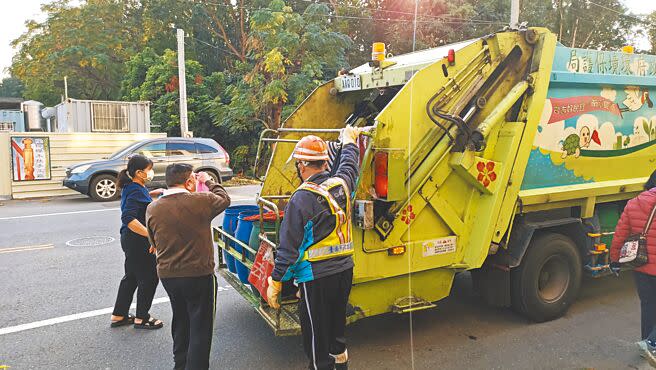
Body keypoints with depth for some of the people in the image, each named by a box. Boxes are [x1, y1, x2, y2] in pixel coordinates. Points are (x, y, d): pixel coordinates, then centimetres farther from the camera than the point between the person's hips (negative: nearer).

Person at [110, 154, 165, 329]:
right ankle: (141, 318, 18)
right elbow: (129, 218, -33)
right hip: (138, 242, -10)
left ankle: (118, 316, 30)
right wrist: (151, 234, -38)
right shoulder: (136, 192, -22)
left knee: (131, 277, 21)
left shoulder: (131, 187, 7)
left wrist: (153, 193, 15)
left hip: (130, 240, 10)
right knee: (149, 278, 5)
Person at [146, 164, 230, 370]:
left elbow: (154, 242, 10)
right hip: (199, 275, -6)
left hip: (167, 275, 6)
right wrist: (208, 181, 16)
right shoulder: (200, 201, -18)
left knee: (180, 321, 25)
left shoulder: (152, 209, -3)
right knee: (200, 328, 6)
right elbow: (224, 199, 3)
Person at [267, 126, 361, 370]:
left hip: (316, 277, -7)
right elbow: (349, 166, 26)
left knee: (315, 336, 8)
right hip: (345, 270, 7)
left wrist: (275, 281, -9)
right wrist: (349, 141, 44)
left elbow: (289, 246, -17)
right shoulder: (341, 184, 1)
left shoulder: (302, 198, -18)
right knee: (336, 324, 27)